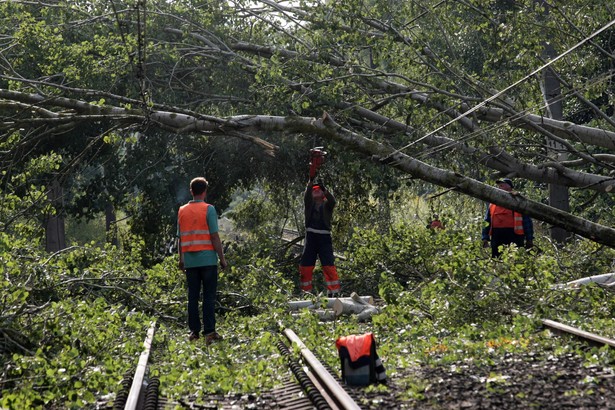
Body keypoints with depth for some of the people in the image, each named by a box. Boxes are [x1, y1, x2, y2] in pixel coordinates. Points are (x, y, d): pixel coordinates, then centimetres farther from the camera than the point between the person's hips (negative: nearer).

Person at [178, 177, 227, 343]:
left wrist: (181, 260, 19)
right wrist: (222, 258, -3)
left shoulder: (182, 211, 8)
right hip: (208, 259, -4)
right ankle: (209, 332, -5)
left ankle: (194, 331, 9)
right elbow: (214, 236, -10)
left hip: (190, 260, 4)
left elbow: (180, 238, 11)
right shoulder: (208, 209, -6)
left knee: (193, 296, 9)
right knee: (209, 297, -2)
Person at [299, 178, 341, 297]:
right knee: (305, 267, 1)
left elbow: (332, 200, -15)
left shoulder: (327, 205, 7)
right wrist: (310, 182, -23)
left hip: (324, 237, -2)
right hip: (311, 237, 2)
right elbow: (306, 196, -8)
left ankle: (334, 292, -10)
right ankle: (305, 291, 8)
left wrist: (324, 189, -31)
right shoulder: (309, 204, 12)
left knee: (329, 266, -10)